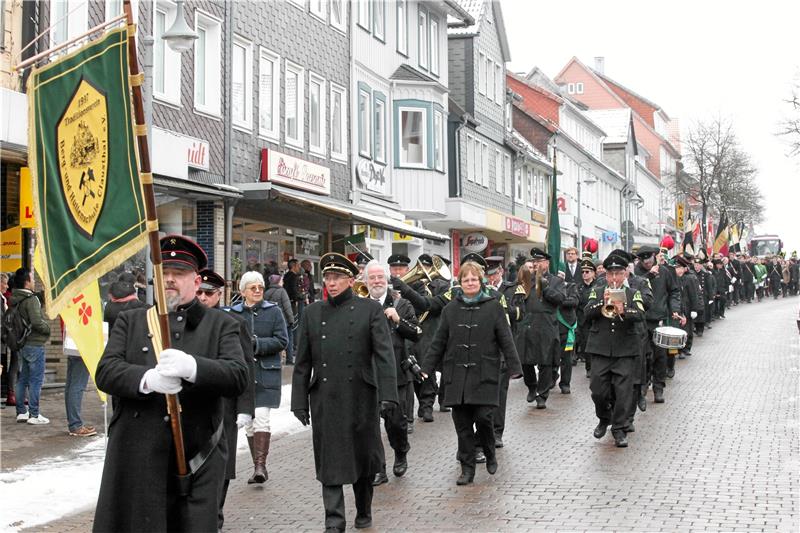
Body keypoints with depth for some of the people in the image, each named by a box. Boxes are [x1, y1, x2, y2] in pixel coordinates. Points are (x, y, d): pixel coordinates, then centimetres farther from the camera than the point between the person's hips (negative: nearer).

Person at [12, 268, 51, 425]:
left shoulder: (14, 300, 9)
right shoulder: (31, 299, -17)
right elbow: (36, 322, -24)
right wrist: (47, 327, -7)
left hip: (20, 344, 8)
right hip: (34, 344, -8)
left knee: (22, 379, 14)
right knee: (36, 380, -2)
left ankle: (21, 412, 20)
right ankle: (34, 415, 0)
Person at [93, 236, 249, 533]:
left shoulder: (221, 325, 7)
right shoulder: (130, 322, 12)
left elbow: (239, 377, -8)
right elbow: (105, 372, -1)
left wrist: (192, 367, -27)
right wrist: (147, 379, -22)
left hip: (197, 463, -1)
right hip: (136, 462, 1)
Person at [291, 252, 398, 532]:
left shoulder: (371, 310, 0)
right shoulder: (312, 312, 8)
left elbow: (384, 355, -6)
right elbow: (302, 362, 9)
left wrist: (388, 395, -15)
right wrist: (299, 402, 5)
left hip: (361, 398, -1)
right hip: (324, 401, 2)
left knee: (364, 458, 11)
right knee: (329, 463, 0)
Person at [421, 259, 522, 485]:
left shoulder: (493, 306, 2)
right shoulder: (450, 309, 9)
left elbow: (505, 339, 0)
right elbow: (439, 342, 11)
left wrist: (514, 368, -6)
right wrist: (426, 368, 6)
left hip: (484, 374, -3)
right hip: (457, 374, 3)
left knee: (483, 417, -9)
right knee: (462, 423, 3)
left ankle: (490, 454, 20)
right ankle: (467, 468, 13)